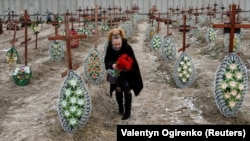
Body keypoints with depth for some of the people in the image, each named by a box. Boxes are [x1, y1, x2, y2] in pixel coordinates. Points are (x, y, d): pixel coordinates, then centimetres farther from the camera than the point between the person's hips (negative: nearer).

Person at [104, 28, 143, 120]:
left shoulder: (127, 47, -28)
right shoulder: (109, 48, -20)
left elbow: (132, 61, -23)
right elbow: (106, 61, -16)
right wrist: (112, 65, -38)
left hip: (128, 72, -3)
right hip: (117, 72, 3)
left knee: (127, 91, 2)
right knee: (118, 89, 11)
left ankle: (127, 112, 15)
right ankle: (120, 108, 33)